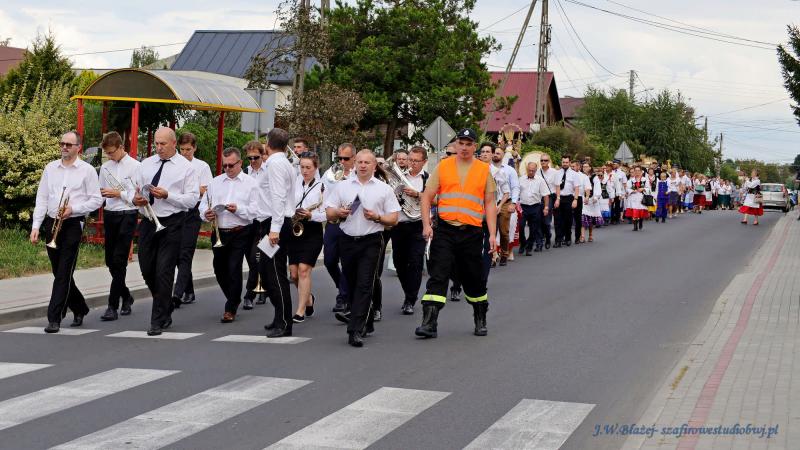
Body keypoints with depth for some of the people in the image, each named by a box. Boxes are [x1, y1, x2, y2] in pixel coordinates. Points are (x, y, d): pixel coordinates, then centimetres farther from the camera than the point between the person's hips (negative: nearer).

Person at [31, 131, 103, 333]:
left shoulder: (87, 170, -1)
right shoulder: (50, 168, 11)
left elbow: (96, 200, -2)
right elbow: (41, 199, 11)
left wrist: (73, 208, -15)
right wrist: (36, 226, 3)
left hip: (72, 224, -5)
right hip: (51, 224, 5)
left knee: (64, 273, -8)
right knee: (59, 272, 10)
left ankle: (54, 318, -7)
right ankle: (79, 309, 29)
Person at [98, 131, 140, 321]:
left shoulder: (135, 166, -6)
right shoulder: (105, 167, 11)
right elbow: (100, 192, 19)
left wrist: (118, 193, -15)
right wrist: (100, 194, -2)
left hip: (127, 215, -6)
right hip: (109, 214, 6)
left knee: (119, 261, -9)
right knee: (111, 261, 11)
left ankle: (113, 306, -7)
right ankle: (126, 296, 31)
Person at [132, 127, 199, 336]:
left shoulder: (186, 167, -2)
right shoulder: (146, 164, 12)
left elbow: (192, 199, -8)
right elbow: (135, 188, 14)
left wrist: (167, 195, -20)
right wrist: (136, 199, -9)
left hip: (172, 224, -5)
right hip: (148, 222, 5)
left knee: (164, 272, -6)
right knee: (147, 270, 11)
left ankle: (158, 321, 1)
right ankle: (167, 306, 34)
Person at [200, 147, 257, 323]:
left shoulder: (250, 183, 1)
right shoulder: (215, 182, 13)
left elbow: (256, 209, -8)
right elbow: (203, 204, 11)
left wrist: (238, 209, -22)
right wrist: (206, 214, -10)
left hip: (240, 233, -5)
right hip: (219, 233, 5)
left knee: (234, 269, -9)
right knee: (219, 269, 12)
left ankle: (231, 309, 2)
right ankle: (234, 300, 35)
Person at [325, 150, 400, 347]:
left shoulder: (384, 189, 5)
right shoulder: (343, 186, 12)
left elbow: (393, 219, 4)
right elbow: (329, 212, 11)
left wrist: (377, 217, -13)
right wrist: (339, 212, -9)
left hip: (371, 242, -3)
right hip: (348, 240, 3)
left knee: (364, 285, -12)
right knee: (352, 285, 10)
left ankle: (356, 331, -16)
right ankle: (366, 324, 27)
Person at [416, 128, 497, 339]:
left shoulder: (484, 170, 6)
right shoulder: (442, 166, 4)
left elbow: (490, 204, 7)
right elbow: (427, 197, 5)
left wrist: (492, 234, 0)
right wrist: (426, 225, -6)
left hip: (472, 233, 1)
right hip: (445, 231, -1)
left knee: (474, 279, 11)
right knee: (438, 276, -9)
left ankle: (480, 320, 29)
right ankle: (429, 322, -10)